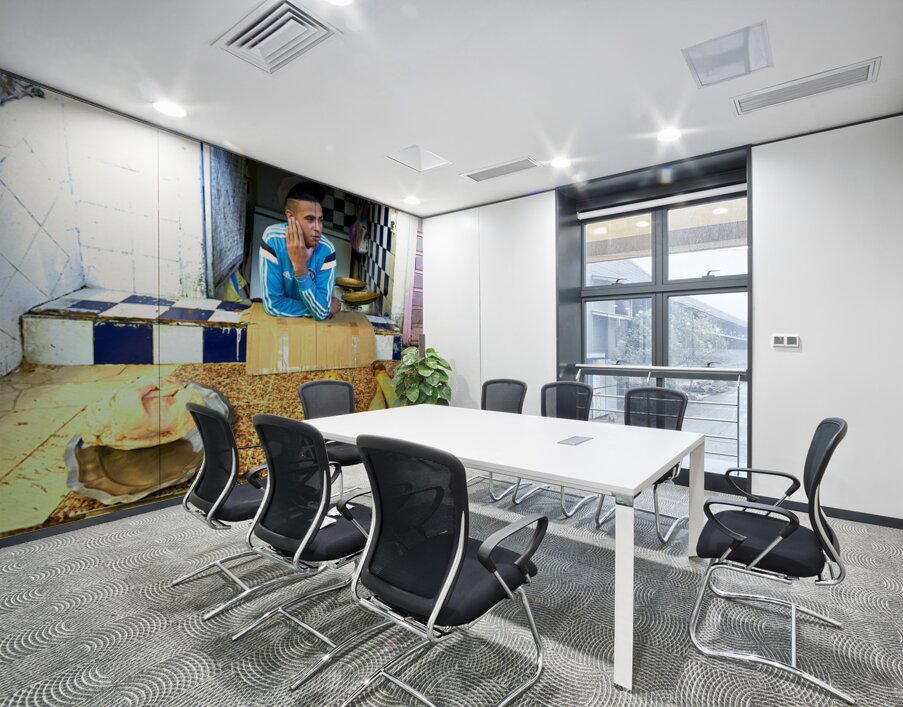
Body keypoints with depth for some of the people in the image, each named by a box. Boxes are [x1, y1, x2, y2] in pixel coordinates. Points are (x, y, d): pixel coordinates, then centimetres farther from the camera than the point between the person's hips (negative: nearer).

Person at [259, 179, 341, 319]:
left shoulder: (327, 250, -18)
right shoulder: (273, 239, -20)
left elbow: (321, 312, -22)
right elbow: (273, 305, -21)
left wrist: (300, 267, -31)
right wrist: (328, 307, -17)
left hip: (311, 323, 2)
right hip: (280, 319, -1)